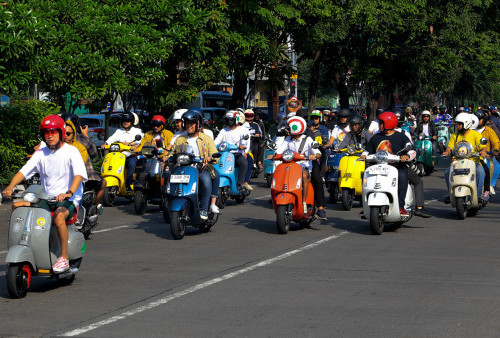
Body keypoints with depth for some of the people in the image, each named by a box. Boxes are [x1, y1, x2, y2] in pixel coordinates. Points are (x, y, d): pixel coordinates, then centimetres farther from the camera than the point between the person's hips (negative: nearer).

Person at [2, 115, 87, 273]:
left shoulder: (71, 151, -4)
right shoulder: (41, 153, 10)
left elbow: (79, 174, -19)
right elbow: (24, 171, 2)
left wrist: (69, 193, -37)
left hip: (69, 199, -5)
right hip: (47, 198, 5)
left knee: (59, 216, -37)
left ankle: (64, 257, -26)